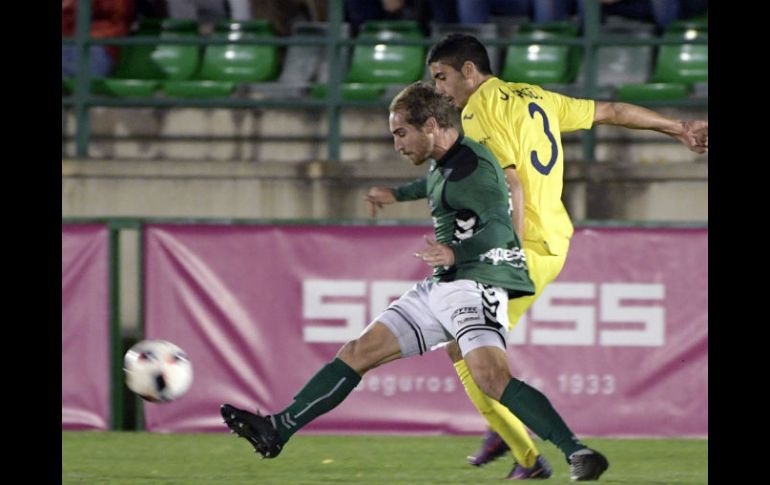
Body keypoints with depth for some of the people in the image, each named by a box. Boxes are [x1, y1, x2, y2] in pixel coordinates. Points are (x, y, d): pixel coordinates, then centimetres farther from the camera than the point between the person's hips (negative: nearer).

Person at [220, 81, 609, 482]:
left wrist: (455, 252, -44)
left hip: (476, 284, -10)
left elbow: (499, 229, -27)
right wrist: (397, 194, 56)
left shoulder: (471, 166, -14)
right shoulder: (443, 164, 16)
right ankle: (277, 430, 13)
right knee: (356, 353, 9)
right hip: (439, 287, 10)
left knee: (490, 375, -32)